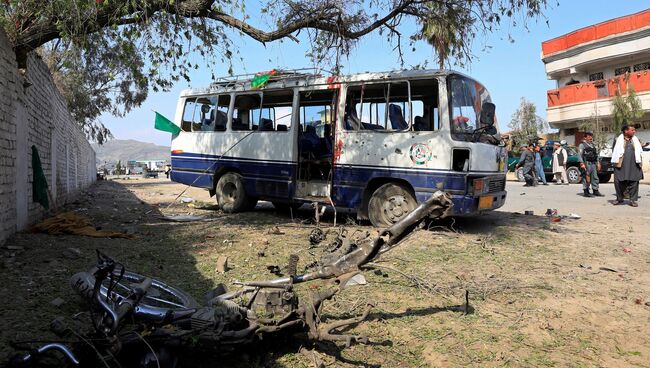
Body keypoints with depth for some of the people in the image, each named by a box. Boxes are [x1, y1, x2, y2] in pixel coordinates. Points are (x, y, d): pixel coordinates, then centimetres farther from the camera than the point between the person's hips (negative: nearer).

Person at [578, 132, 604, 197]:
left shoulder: (593, 145, 20)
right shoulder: (582, 145, -3)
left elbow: (596, 155, 24)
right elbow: (579, 155, -11)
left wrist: (598, 163, 16)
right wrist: (582, 163, -19)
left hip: (593, 164, 7)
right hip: (586, 163, -7)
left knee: (595, 177, 7)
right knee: (586, 178, -6)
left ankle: (595, 191, 13)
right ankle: (586, 192, -1)